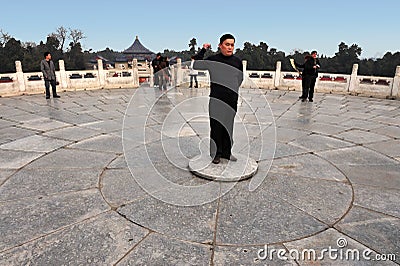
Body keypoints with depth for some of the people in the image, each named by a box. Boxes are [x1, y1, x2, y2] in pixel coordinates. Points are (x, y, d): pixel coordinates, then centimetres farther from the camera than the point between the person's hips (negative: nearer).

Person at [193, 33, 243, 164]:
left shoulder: (237, 62, 7)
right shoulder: (213, 60, 0)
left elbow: (240, 79, 18)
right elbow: (195, 65, 3)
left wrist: (233, 89, 10)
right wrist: (203, 50, -2)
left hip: (232, 99, 3)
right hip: (216, 98, -3)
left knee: (228, 125, 10)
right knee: (216, 125, 0)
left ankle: (226, 152, 23)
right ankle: (216, 153, 13)